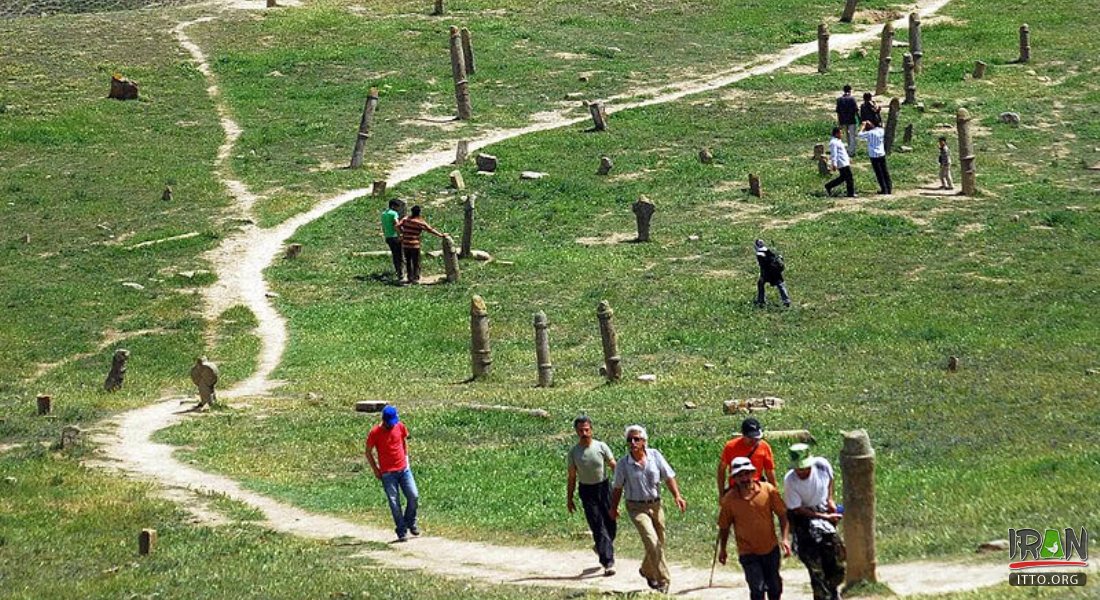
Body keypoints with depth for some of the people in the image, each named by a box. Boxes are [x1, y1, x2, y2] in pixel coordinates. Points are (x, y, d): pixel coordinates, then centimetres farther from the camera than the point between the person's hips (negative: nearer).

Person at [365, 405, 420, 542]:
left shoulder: (400, 426, 0)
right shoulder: (375, 433, -12)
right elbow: (368, 452, -1)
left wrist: (406, 458, 11)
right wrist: (375, 470, -2)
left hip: (404, 469, 4)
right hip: (387, 473, -3)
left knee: (414, 496, -4)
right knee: (394, 503, -3)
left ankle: (410, 522, 19)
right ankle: (401, 532, 4)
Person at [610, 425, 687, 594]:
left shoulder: (655, 456, -5)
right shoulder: (624, 463, -9)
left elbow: (669, 477, -1)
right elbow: (618, 488, 3)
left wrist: (677, 496, -13)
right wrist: (614, 508, 11)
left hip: (656, 504, 4)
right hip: (637, 507, -4)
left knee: (659, 544, 14)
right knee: (652, 542, -18)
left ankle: (647, 570, 43)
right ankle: (663, 581, -14)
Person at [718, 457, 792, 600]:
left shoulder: (768, 490, -12)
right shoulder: (729, 499, -13)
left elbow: (782, 514, -3)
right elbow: (724, 526, 2)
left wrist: (785, 538, -13)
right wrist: (722, 549, 10)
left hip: (771, 549, 2)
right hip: (748, 553, -2)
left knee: (774, 588, 17)